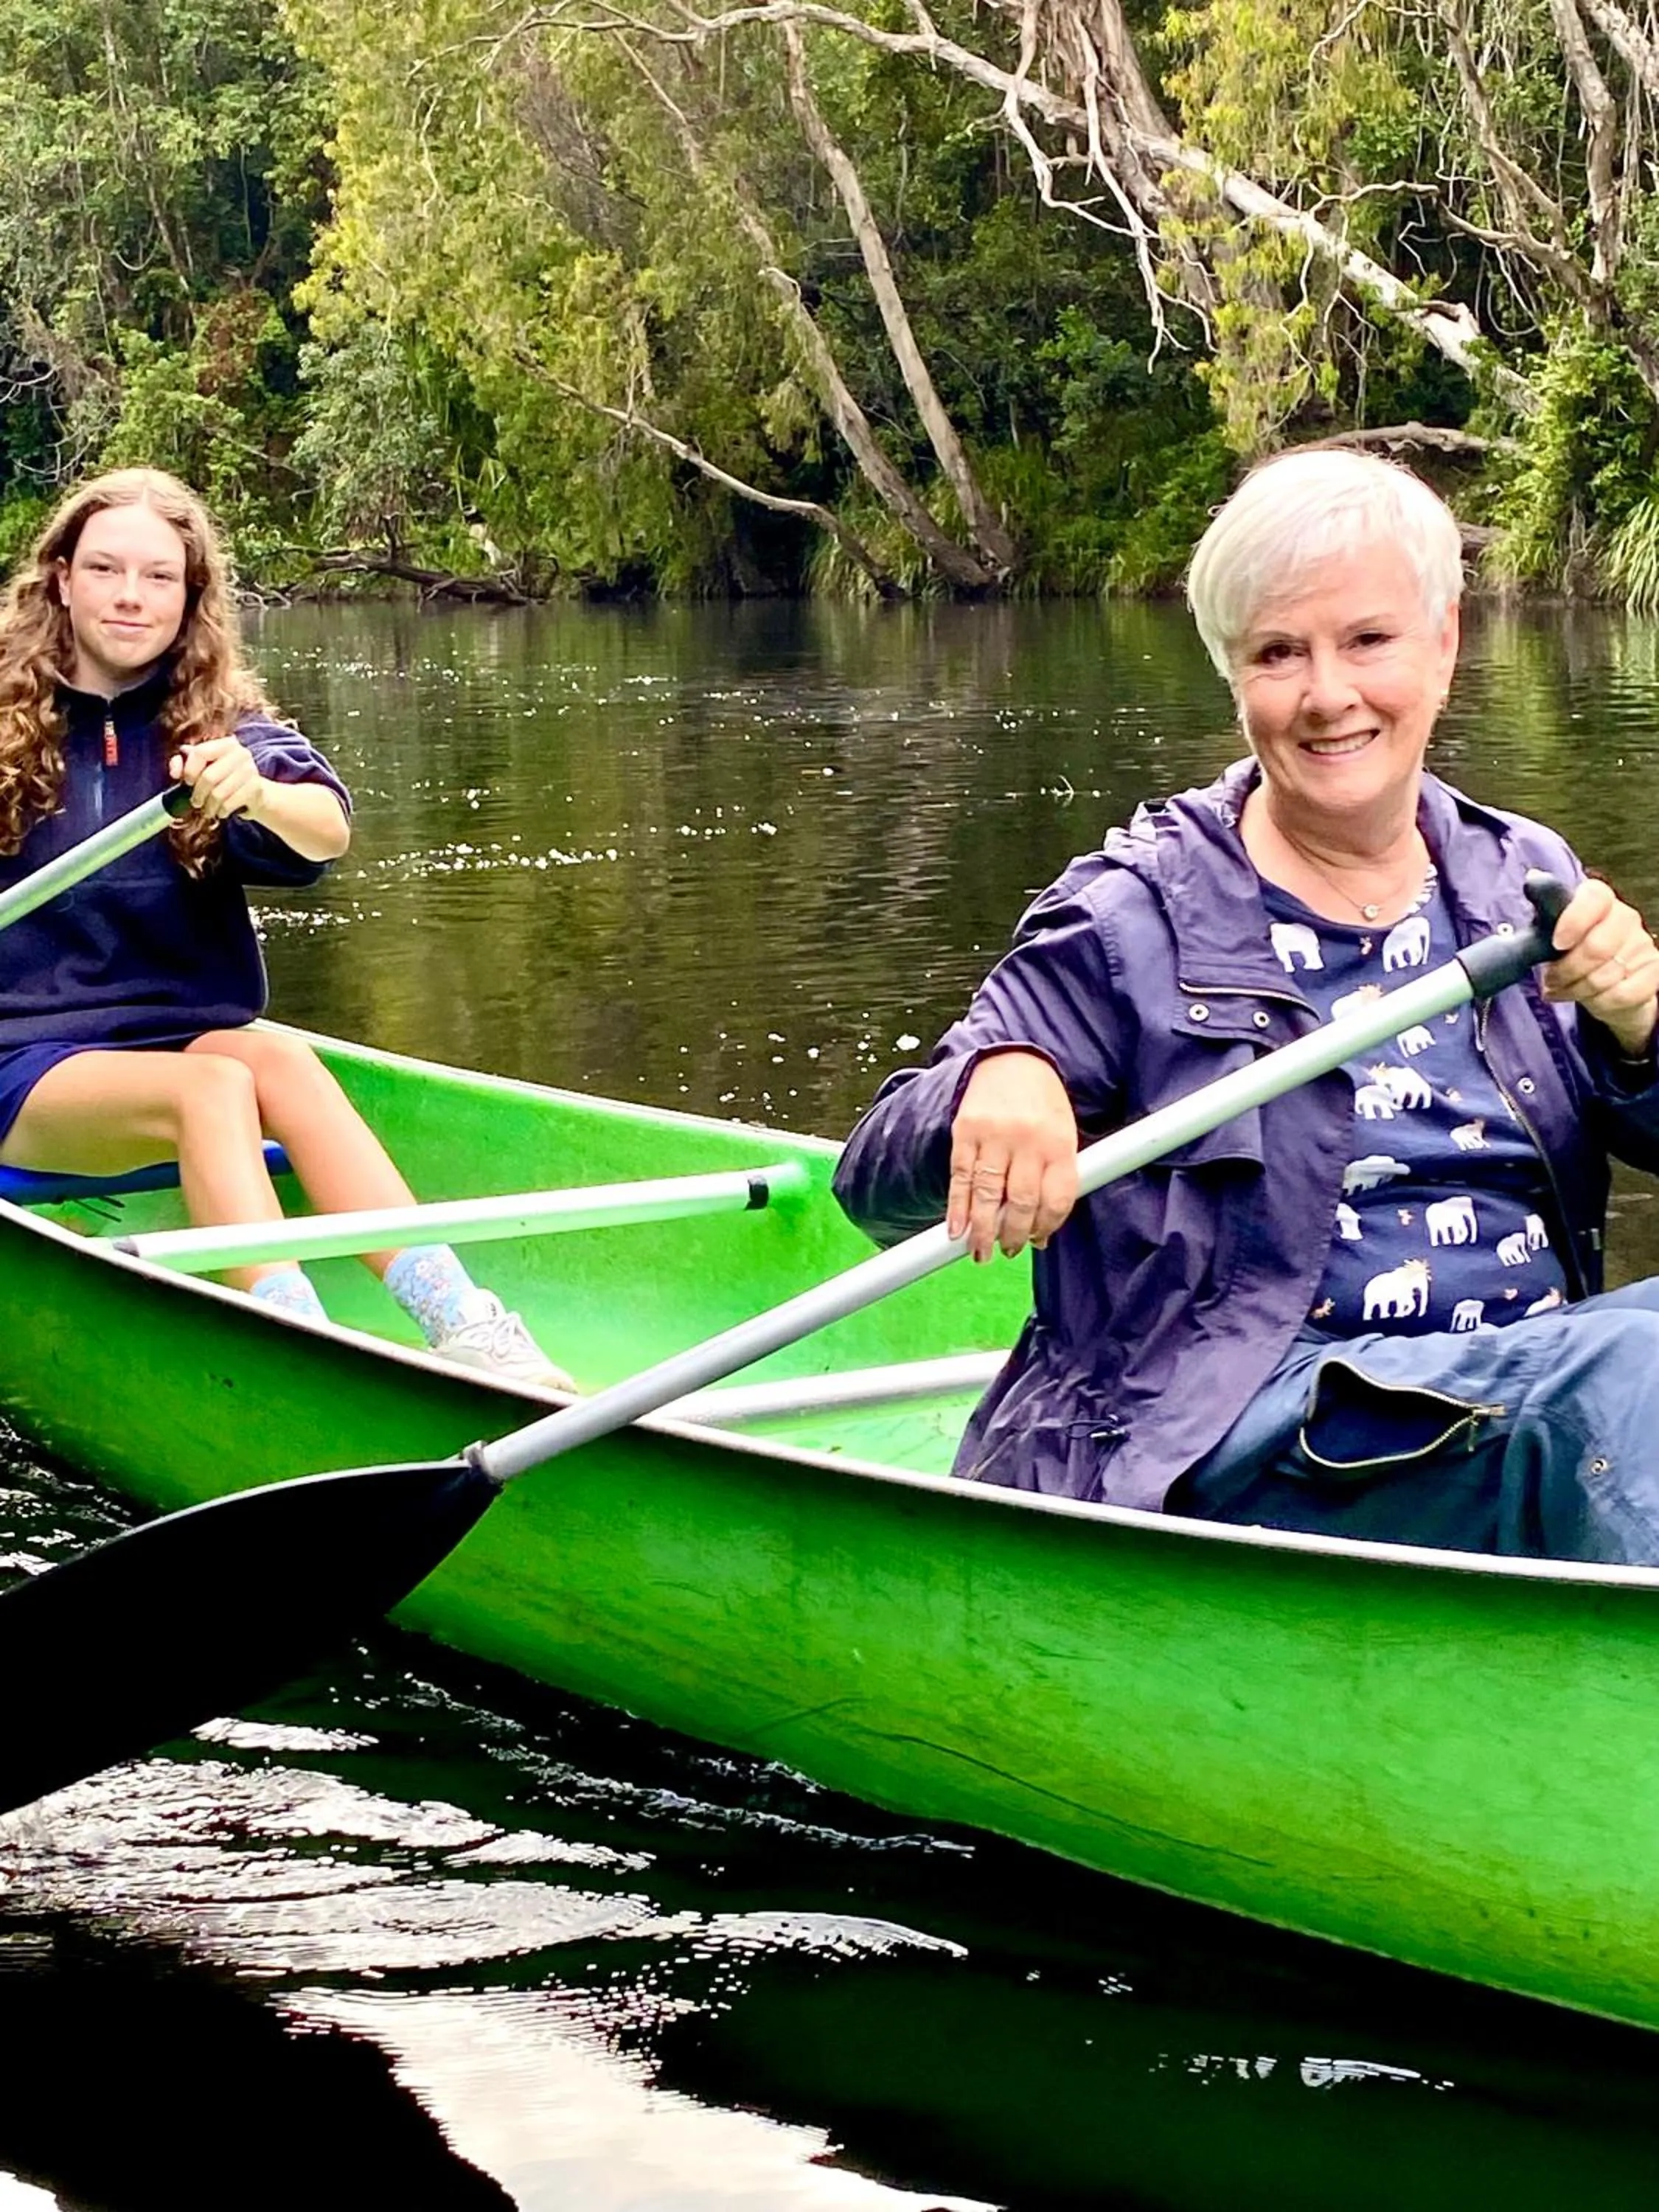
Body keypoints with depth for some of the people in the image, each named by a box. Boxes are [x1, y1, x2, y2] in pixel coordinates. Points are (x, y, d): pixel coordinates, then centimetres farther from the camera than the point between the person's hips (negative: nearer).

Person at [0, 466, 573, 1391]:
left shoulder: (219, 721, 5)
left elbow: (329, 829, -18)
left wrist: (255, 792, -39)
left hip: (191, 1042, 2)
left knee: (279, 1059, -32)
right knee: (214, 1085, -32)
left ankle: (466, 1328, -45)